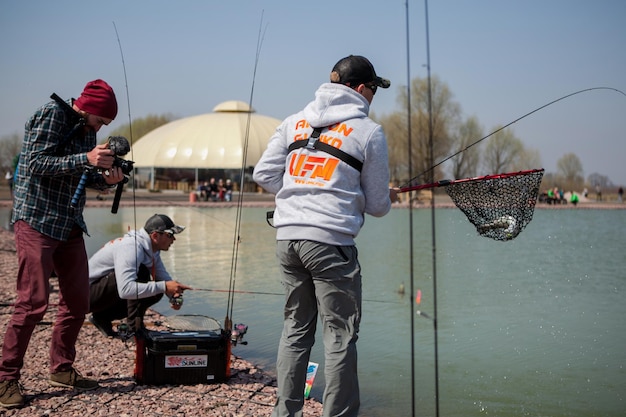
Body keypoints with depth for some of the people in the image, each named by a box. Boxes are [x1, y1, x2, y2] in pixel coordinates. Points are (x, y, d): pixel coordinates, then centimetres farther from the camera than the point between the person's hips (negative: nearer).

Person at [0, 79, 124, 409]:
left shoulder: (87, 129, 13)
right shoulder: (52, 113, -10)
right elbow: (36, 163, -19)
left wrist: (105, 179, -5)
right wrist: (86, 159, -27)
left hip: (70, 226, 8)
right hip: (37, 221, -8)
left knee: (77, 301, 8)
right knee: (33, 301, -11)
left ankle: (61, 369, 21)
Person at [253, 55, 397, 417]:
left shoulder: (295, 121, 12)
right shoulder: (369, 131, -2)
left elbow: (264, 175, 11)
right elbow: (377, 206, 2)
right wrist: (388, 197, 24)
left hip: (287, 237, 6)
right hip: (331, 240, -6)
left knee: (296, 328, 16)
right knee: (340, 335, 3)